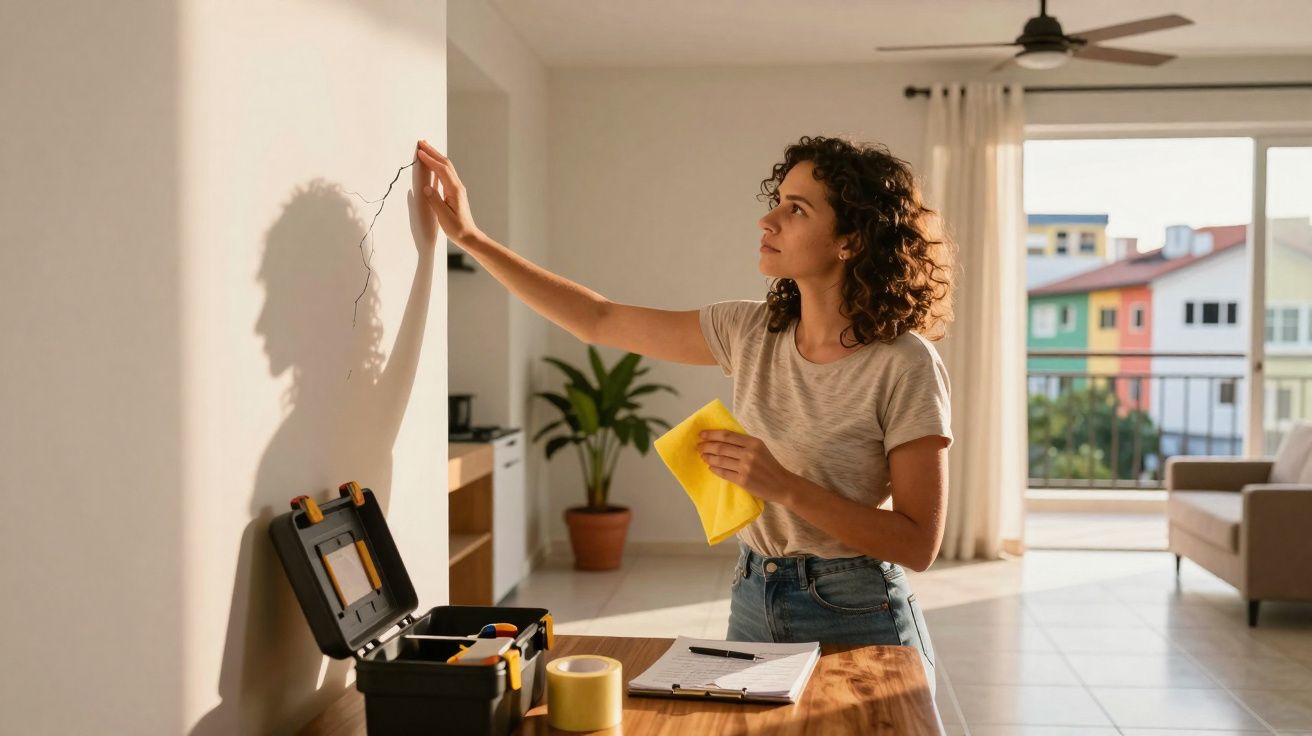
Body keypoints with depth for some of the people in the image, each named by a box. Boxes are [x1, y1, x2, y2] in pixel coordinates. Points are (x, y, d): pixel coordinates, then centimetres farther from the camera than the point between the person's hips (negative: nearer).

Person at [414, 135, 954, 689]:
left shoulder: (905, 366, -18)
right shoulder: (750, 331, -2)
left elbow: (919, 544, -17)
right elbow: (599, 322, 4)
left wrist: (784, 486, -26)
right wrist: (470, 237, 5)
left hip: (856, 622, -5)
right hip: (751, 603, 5)